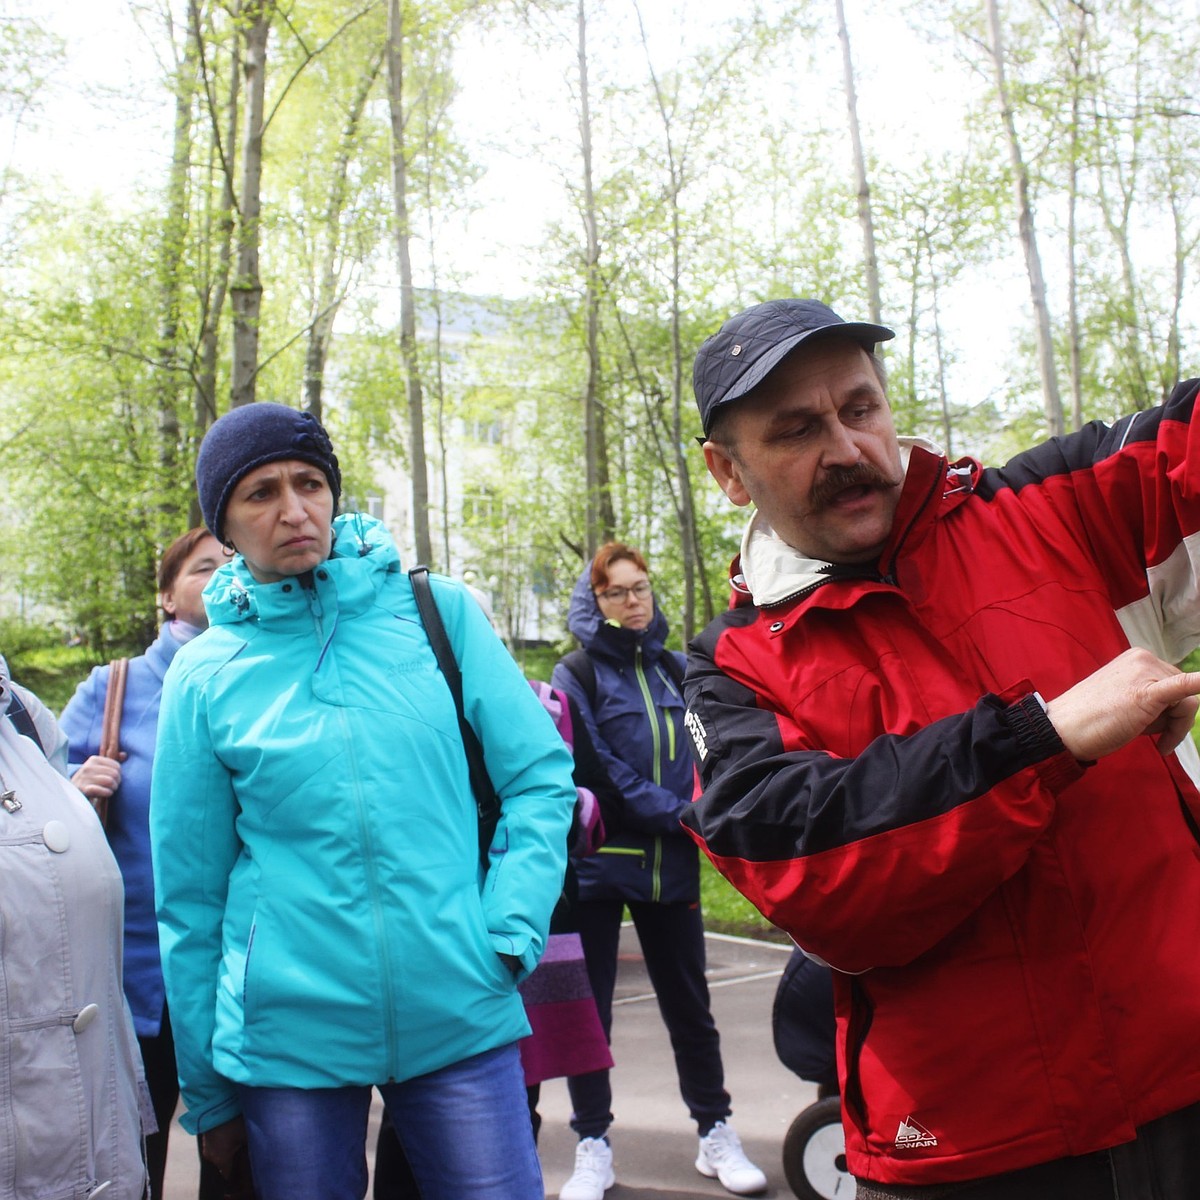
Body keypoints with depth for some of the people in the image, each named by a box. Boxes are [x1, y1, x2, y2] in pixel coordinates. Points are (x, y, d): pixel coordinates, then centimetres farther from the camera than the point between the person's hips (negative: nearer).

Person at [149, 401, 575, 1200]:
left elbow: (540, 776, 3)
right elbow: (190, 896, 4)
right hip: (287, 1036, 1)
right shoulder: (205, 676, -1)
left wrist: (512, 929, -7)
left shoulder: (438, 612, -2)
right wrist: (207, 1091, 8)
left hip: (460, 1017, 0)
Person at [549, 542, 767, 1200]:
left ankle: (716, 1134, 25)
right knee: (589, 1009, 5)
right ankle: (593, 1146, 18)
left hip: (671, 864, 3)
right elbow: (593, 769, -13)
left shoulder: (675, 669, 10)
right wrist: (674, 813, -17)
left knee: (689, 1006, 12)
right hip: (598, 865, -3)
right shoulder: (578, 673, -4)